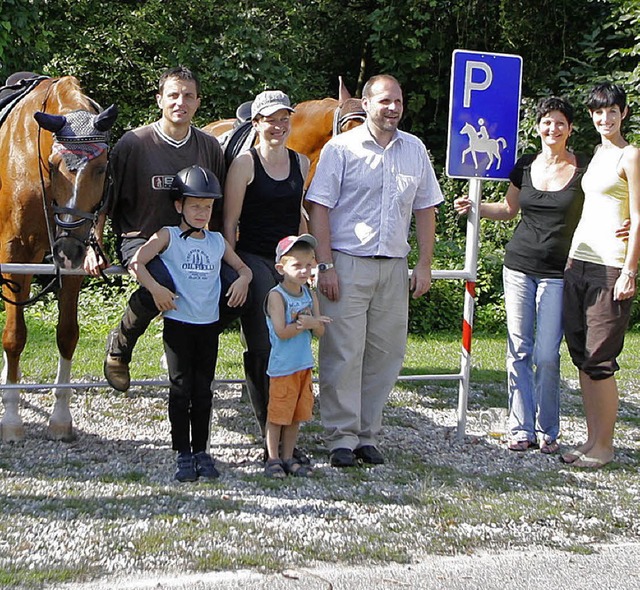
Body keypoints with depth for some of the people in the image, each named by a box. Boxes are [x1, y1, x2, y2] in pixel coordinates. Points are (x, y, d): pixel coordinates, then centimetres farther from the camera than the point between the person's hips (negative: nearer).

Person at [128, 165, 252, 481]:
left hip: (209, 325, 4)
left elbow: (243, 268, 21)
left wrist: (242, 280, -1)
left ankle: (201, 450, 17)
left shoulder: (217, 241, 12)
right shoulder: (168, 237, 0)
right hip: (177, 322, -3)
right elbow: (136, 263, -9)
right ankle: (183, 454, 6)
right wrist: (155, 288, -21)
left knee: (203, 390, 8)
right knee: (181, 388, -1)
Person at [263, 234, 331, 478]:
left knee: (297, 414, 12)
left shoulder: (310, 295, 8)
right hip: (282, 366, -6)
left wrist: (312, 322, -17)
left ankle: (288, 457, 22)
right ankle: (273, 459, 10)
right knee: (277, 414, 0)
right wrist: (307, 323, -17)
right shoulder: (277, 295, -12)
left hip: (305, 364, 6)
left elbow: (320, 331, 4)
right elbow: (281, 332, -19)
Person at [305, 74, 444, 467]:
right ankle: (342, 438, 5)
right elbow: (320, 208, -4)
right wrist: (325, 266, -11)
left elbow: (425, 209, 16)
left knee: (386, 354, 6)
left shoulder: (415, 150, 12)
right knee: (344, 353, -4)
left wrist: (424, 265, 9)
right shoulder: (342, 148, -1)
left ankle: (368, 435, 16)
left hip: (394, 267, 4)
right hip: (348, 263, -4)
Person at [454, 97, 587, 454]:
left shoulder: (584, 169, -1)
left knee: (547, 355, -6)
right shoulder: (526, 166, 8)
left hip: (558, 273, -3)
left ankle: (548, 431, 9)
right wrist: (475, 206, 7)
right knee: (519, 350, 4)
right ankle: (521, 428, 13)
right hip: (519, 267, 3)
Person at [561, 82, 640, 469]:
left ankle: (605, 446, 3)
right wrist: (571, 258, 13)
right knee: (582, 357, 7)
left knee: (600, 360, -6)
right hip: (578, 262, 8)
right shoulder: (594, 154, 18)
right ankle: (592, 438, 15)